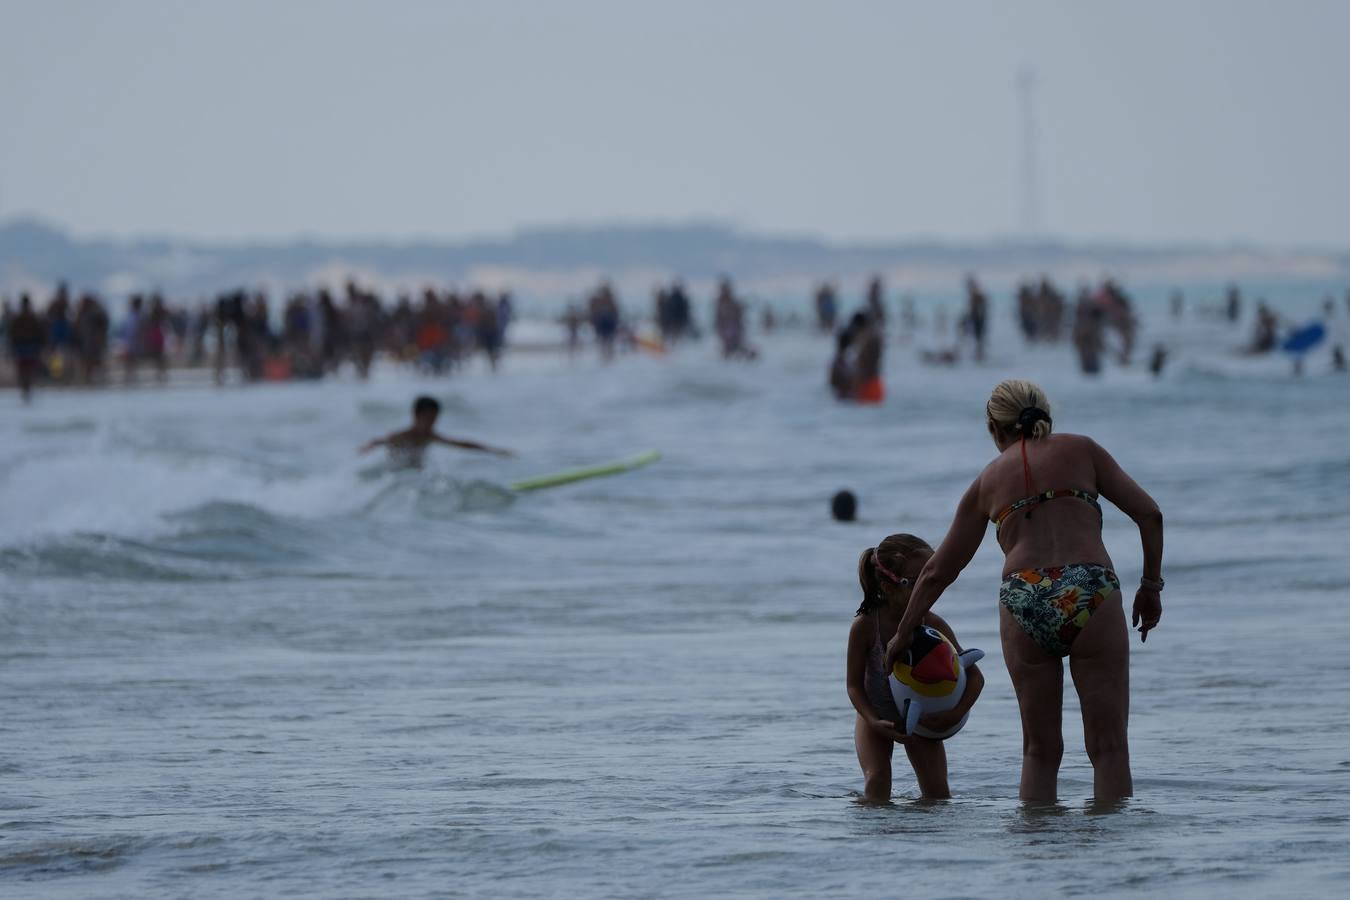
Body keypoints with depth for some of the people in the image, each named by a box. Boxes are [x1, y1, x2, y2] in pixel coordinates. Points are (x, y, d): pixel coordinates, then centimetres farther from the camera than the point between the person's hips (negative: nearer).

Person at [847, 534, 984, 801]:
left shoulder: (933, 626, -22)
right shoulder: (865, 625, -27)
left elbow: (974, 676, -17)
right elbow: (854, 684, -17)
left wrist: (956, 714, -30)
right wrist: (874, 722, -30)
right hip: (876, 715, -2)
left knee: (937, 791, -4)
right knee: (877, 781, -18)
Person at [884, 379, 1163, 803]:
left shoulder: (987, 481, 21)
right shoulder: (1080, 449, 16)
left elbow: (938, 570, 26)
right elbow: (1148, 512, 9)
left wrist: (903, 633, 37)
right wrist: (1151, 584, 18)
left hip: (1022, 603, 2)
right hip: (1091, 595, -2)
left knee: (1040, 752, 13)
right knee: (1109, 748, 0)